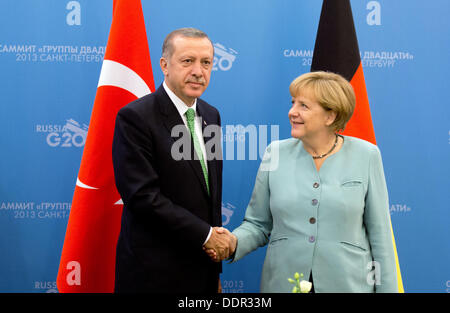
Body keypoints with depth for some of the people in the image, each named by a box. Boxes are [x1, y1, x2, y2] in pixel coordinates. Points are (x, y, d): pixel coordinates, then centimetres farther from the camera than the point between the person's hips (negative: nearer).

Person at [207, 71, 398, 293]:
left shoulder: (366, 156, -4)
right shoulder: (275, 153, 0)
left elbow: (379, 232, -1)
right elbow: (258, 224, 4)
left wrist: (387, 288, -3)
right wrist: (233, 243, -15)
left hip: (348, 283, -1)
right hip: (282, 282, 2)